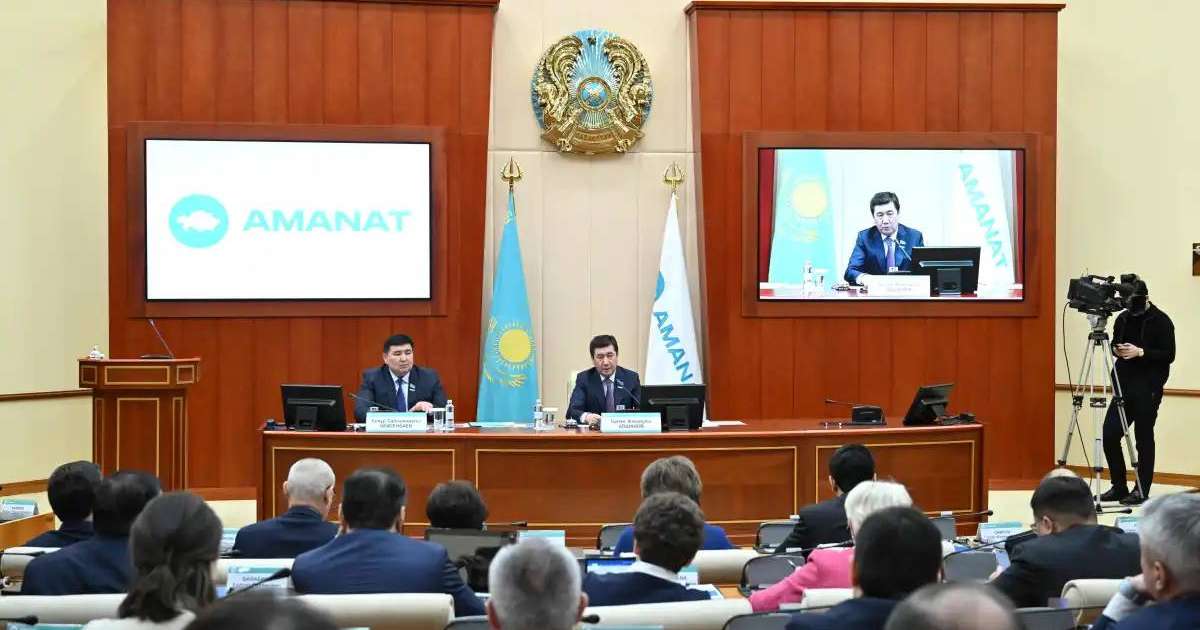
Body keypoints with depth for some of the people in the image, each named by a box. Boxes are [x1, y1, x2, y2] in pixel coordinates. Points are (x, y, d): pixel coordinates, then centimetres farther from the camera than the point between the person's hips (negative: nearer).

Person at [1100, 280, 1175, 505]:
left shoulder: (1161, 321, -6)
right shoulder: (1123, 318, 10)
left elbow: (1168, 355, -9)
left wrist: (1141, 352, -19)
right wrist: (1116, 350, -2)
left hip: (1147, 389, -6)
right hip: (1124, 385, 6)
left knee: (1144, 439, -1)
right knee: (1109, 435, 0)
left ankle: (1141, 491, 8)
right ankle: (1118, 487, 12)